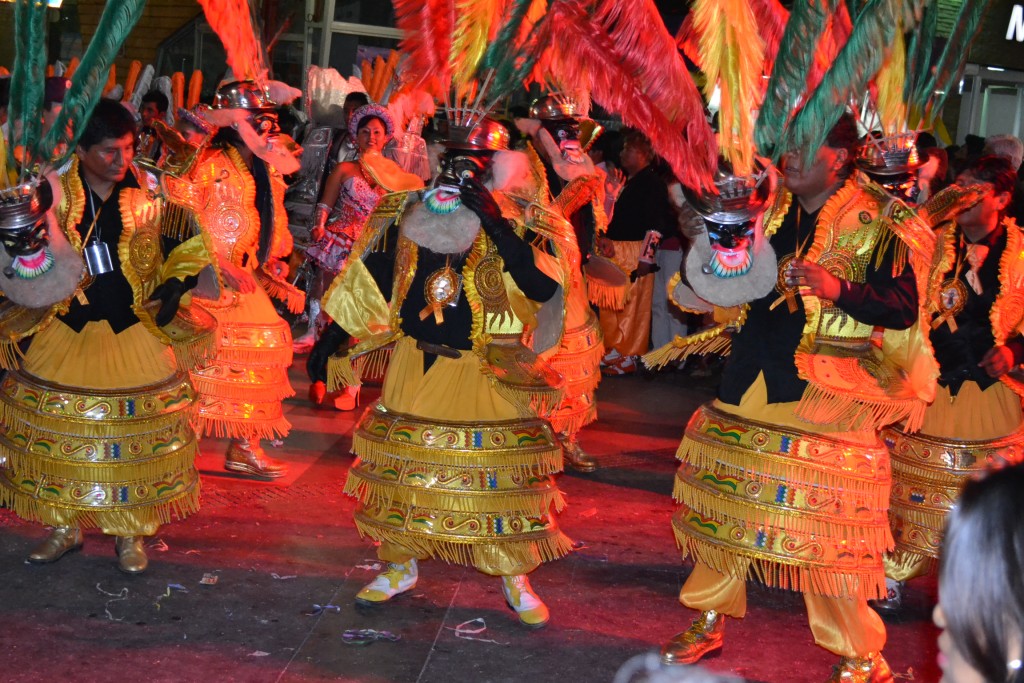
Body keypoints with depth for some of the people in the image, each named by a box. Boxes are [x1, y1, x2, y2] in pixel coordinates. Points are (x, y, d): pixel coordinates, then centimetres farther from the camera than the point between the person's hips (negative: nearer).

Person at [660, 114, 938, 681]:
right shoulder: (774, 209, 10)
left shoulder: (876, 222, -7)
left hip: (826, 389, -6)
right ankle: (710, 621, 31)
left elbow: (903, 308, -12)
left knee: (826, 518, -4)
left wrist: (837, 289, -26)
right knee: (725, 501, 13)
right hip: (752, 375, 6)